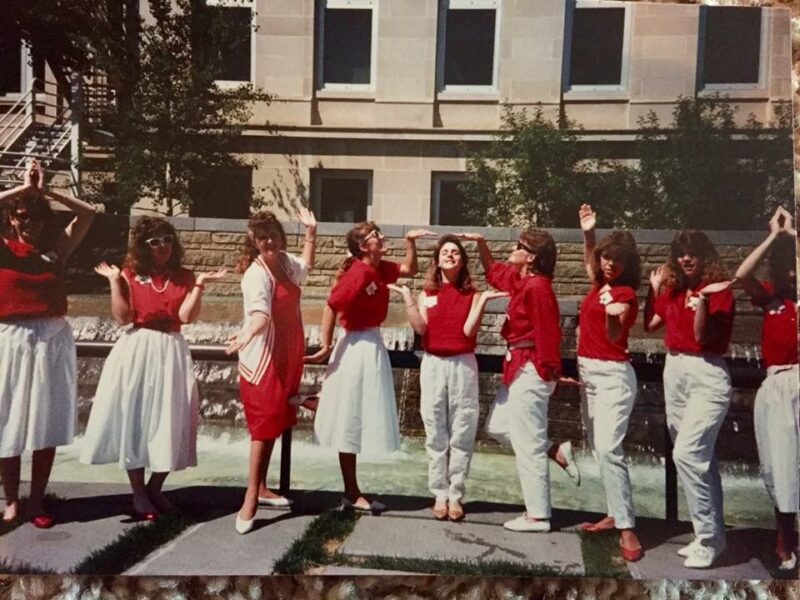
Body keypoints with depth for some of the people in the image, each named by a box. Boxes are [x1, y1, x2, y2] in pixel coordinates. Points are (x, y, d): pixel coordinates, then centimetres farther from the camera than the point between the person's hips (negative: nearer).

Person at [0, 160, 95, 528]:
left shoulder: (56, 249, 7)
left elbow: (88, 214, 6)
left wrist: (45, 191, 2)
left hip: (53, 340, 2)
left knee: (47, 425, 6)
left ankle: (36, 501, 17)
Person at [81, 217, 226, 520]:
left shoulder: (184, 277, 5)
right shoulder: (130, 275, 3)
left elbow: (186, 316, -8)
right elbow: (122, 316, -7)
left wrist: (199, 285, -14)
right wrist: (115, 281, -9)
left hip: (171, 353, 1)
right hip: (136, 352, -1)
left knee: (170, 422, 2)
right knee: (134, 418, 1)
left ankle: (155, 488, 21)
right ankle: (138, 493, 14)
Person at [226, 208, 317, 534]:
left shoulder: (286, 262, 5)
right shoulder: (257, 274, -20)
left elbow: (306, 265, 31)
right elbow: (260, 314, -38)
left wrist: (311, 231, 25)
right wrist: (246, 335, -57)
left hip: (288, 355, 8)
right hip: (264, 358, -8)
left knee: (275, 423, 15)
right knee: (264, 424, -8)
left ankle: (261, 488, 28)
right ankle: (250, 500, -2)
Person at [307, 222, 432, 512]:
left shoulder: (380, 268, 6)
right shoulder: (358, 273, -20)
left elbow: (409, 270, 21)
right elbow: (331, 306, -21)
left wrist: (410, 241, 8)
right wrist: (326, 346, -18)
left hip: (372, 345, 10)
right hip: (358, 348, -9)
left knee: (362, 422, 15)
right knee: (350, 423, 1)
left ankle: (352, 491, 26)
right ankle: (352, 493, 11)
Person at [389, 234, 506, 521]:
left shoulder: (471, 294, 4)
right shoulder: (427, 293, 8)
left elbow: (469, 330, -9)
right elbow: (420, 327, -6)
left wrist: (483, 301, -16)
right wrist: (407, 296, -9)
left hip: (463, 366, -1)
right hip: (433, 365, 1)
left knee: (461, 434, 1)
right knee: (436, 434, 5)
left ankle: (455, 495, 10)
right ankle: (440, 494, 13)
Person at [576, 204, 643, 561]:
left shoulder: (626, 294, -12)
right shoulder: (601, 283, 8)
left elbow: (614, 336, -25)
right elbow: (588, 260, 30)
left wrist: (612, 313, -45)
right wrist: (588, 232, 15)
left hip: (612, 375, -8)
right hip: (588, 372, 8)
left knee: (608, 449, -16)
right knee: (597, 448, 10)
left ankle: (627, 529, -14)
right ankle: (614, 514, 19)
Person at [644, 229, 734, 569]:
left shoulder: (718, 290, -7)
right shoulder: (673, 288, 11)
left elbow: (704, 337, -15)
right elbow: (649, 324, 9)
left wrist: (701, 300, -27)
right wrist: (655, 288, 7)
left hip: (706, 375, -7)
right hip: (674, 371, 7)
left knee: (687, 454, -17)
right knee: (700, 457, 12)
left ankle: (709, 538, -3)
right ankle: (712, 534, 22)